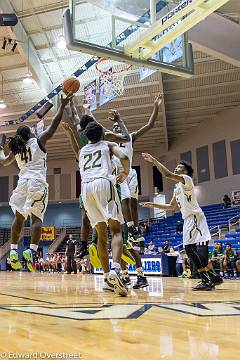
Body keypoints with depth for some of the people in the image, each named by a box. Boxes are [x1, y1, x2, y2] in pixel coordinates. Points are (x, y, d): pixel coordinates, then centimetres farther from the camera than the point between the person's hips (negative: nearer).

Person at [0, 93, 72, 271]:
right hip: (37, 182, -4)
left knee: (19, 217, 11)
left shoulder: (16, 149, 15)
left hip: (23, 182, 4)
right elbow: (54, 125, 4)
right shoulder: (38, 141, 4)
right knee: (37, 218, -5)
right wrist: (63, 105, 10)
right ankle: (32, 250, -17)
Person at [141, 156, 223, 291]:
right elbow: (171, 207, 27)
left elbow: (168, 174, -22)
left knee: (190, 248, -15)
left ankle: (207, 280, -12)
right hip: (189, 219, 10)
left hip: (194, 217, -10)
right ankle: (214, 277, 18)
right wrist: (153, 205, 24)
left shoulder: (186, 179, -5)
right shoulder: (178, 187, 23)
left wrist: (154, 160, -17)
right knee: (191, 249, 10)